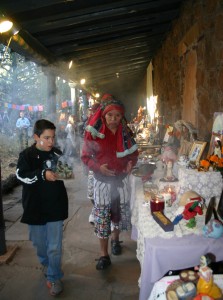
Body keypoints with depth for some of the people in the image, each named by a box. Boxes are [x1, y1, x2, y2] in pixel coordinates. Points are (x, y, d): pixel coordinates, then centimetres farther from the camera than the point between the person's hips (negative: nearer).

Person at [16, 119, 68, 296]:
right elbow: (21, 175, -21)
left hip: (55, 206, 0)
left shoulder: (58, 153, -2)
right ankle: (46, 264, 47)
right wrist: (43, 175, -31)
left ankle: (54, 277, 21)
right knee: (39, 242, 18)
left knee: (55, 246, 2)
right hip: (35, 207, 0)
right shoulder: (26, 155, -8)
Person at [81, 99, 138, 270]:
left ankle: (115, 239, 43)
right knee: (102, 216, 0)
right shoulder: (94, 133, -10)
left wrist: (131, 163, -10)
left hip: (122, 179, 3)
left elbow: (134, 152, 11)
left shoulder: (125, 132, -1)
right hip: (102, 180, -3)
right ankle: (104, 255, 14)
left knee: (121, 212, 14)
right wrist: (98, 167, -20)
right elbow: (85, 156, -4)